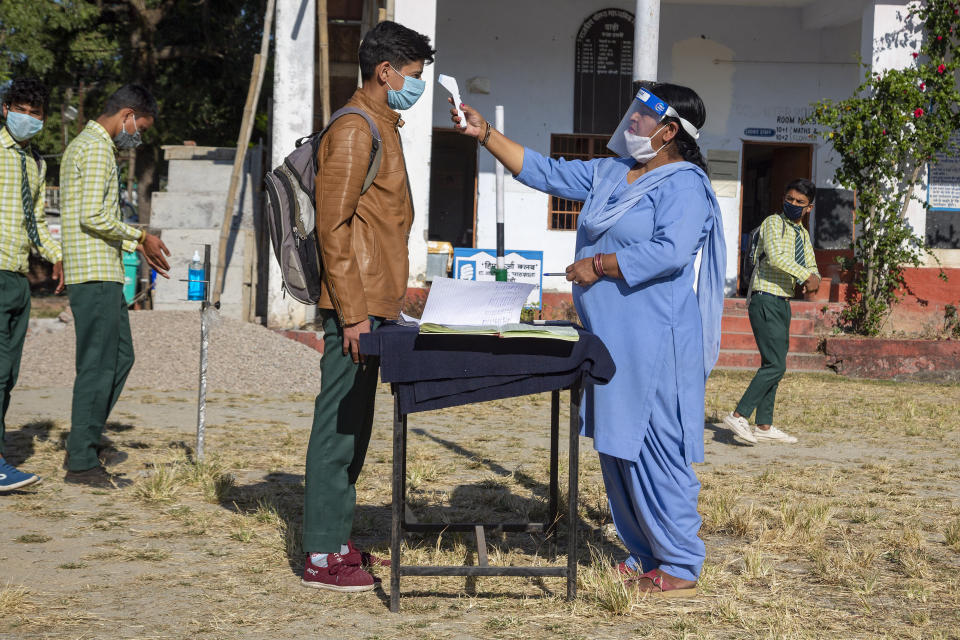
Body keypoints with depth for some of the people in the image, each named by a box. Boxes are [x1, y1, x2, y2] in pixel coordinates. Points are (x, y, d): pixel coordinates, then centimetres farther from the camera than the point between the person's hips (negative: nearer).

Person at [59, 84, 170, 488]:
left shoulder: (83, 145, 22)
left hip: (102, 274, 11)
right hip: (96, 275, -11)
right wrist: (140, 236, -9)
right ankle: (81, 463, -1)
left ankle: (82, 446, 17)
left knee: (120, 357, 14)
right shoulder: (97, 148, -12)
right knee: (98, 365, -6)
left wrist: (134, 247, 21)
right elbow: (93, 216, -21)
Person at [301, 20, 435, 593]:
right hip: (357, 305, -10)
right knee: (340, 425, -6)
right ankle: (323, 557, -1)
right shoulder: (354, 130, -13)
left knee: (354, 425, 14)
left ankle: (337, 541, 21)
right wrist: (353, 314, -21)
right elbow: (333, 226, -18)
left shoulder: (381, 127, 18)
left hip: (373, 305, 10)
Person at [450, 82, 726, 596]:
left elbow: (671, 251, -24)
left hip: (653, 343, -9)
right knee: (617, 448, 13)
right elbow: (544, 172, 20)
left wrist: (597, 265, -16)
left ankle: (681, 568, 2)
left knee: (654, 449, -7)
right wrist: (485, 134, 13)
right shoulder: (609, 174, 16)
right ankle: (644, 556, 23)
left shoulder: (683, 185, -10)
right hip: (609, 340, 9)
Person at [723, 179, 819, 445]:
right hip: (766, 302, -9)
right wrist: (806, 275, -22)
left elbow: (811, 267, 17)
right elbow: (776, 256, -25)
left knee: (773, 365, 11)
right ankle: (738, 416, -12)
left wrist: (813, 278, -7)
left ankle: (764, 427, 16)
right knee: (775, 365, -15)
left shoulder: (803, 234, 17)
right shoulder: (774, 223, -9)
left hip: (782, 304, 9)